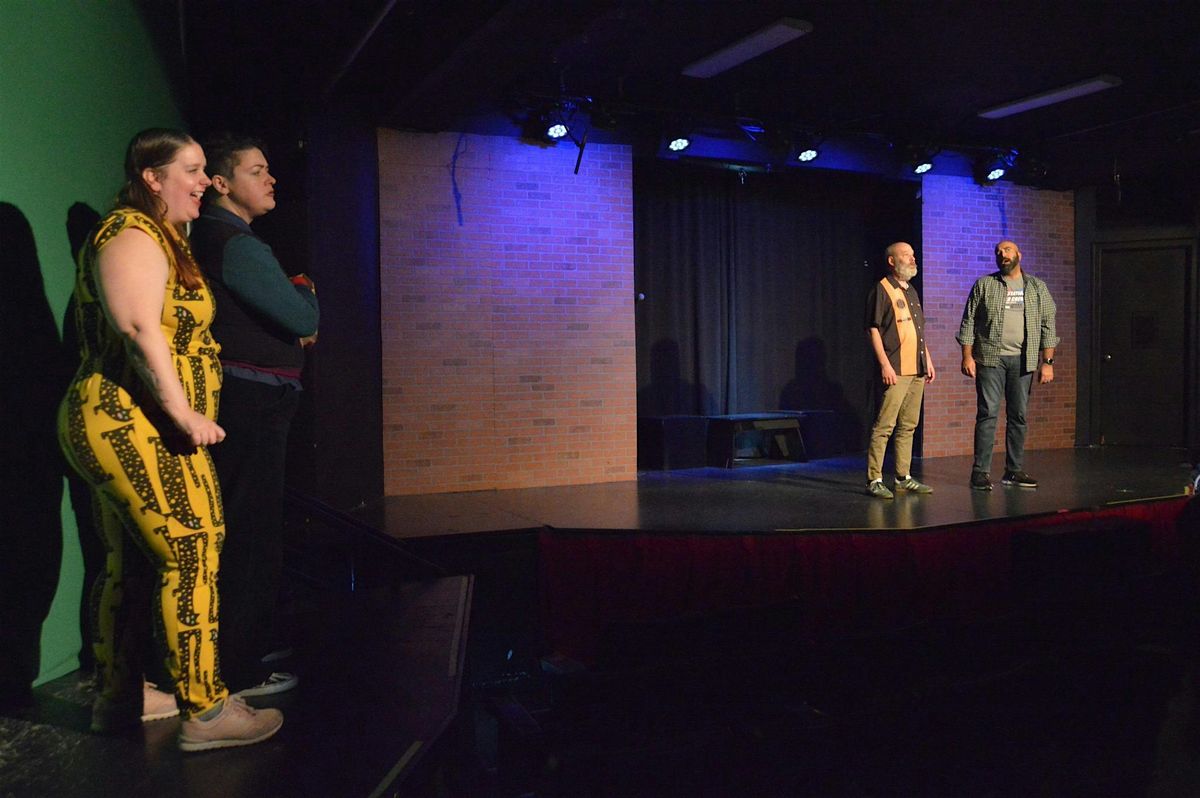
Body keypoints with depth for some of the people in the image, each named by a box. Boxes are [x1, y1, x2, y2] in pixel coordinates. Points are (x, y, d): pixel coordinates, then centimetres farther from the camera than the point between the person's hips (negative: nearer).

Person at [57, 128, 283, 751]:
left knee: (132, 563, 15)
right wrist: (184, 413, -27)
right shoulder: (132, 236, -11)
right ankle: (205, 712, -7)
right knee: (191, 556, -11)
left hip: (119, 427, 11)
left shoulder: (160, 236, 22)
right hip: (136, 426, -11)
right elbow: (141, 328, -24)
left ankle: (118, 697, 26)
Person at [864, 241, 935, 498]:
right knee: (884, 426, -10)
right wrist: (885, 364, -18)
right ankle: (874, 480, -7)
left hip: (916, 370, 8)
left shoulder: (911, 291, 20)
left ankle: (903, 477, 17)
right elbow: (873, 330, -11)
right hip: (895, 371, -8)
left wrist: (928, 361, 20)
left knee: (908, 426, 11)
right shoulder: (881, 290, -6)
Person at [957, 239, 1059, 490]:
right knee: (987, 414, -7)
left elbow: (1048, 326, 9)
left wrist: (1048, 362, 2)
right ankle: (981, 471, -4)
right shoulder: (984, 285, 5)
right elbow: (968, 322, 2)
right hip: (990, 358, -3)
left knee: (1018, 416, 6)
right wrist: (967, 356, -7)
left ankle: (1014, 470, 15)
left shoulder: (1037, 287, 10)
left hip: (1023, 360, 3)